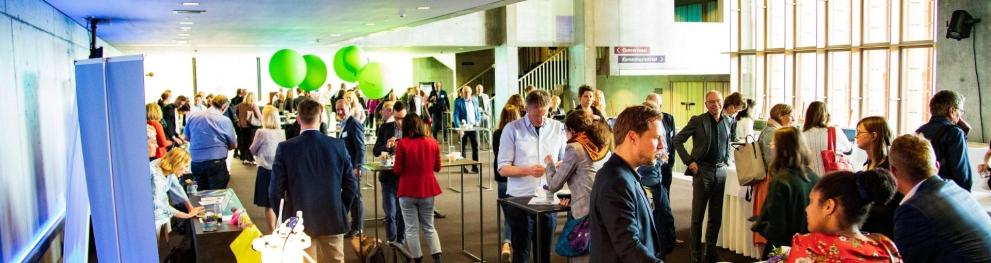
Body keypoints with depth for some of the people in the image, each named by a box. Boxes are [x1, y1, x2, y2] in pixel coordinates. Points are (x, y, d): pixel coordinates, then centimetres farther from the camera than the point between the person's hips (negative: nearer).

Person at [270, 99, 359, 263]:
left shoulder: (285, 148, -9)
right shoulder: (338, 145, -6)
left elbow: (276, 190, -6)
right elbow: (351, 185, -2)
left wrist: (284, 219, 9)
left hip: (299, 222, -1)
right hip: (333, 220, 1)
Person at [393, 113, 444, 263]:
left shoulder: (402, 143, -12)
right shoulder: (433, 143, -1)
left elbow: (397, 170, -9)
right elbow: (437, 168, 9)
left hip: (408, 192, -3)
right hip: (427, 190, 3)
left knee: (411, 229, 8)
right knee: (429, 227, 16)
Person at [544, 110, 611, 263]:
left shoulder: (575, 148, -4)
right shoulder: (603, 147, 16)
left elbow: (553, 186, 1)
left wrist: (549, 164, 18)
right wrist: (574, 199, 21)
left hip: (587, 214, -7)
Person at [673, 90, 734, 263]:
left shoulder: (728, 121, 9)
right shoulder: (698, 121, -6)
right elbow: (677, 140, -5)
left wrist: (726, 161, 12)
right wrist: (689, 161, -9)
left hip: (720, 171, 5)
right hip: (702, 170, -4)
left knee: (716, 216, 10)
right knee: (697, 216, 1)